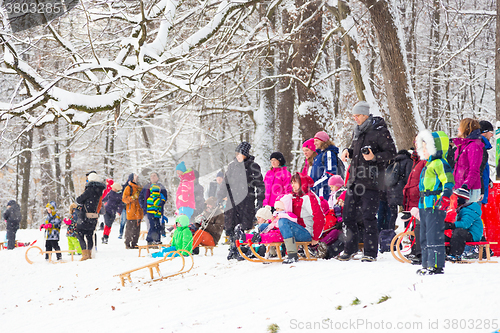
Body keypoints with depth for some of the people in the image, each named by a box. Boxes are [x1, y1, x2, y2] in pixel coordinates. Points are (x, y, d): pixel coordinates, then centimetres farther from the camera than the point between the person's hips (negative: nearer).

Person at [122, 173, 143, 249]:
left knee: (137, 229, 7)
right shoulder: (128, 188, -4)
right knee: (130, 228, -7)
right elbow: (124, 199, -12)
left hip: (138, 212, 7)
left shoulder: (138, 188, 19)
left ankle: (134, 243, 14)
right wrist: (133, 197, -21)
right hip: (131, 212, -7)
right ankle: (127, 244, -2)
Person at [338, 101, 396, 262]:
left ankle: (371, 253, 1)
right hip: (354, 179, 8)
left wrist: (375, 157, -23)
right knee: (348, 215, 9)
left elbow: (391, 152, -9)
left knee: (368, 216, -6)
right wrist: (348, 151, 6)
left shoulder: (379, 131, -8)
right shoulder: (357, 130, 15)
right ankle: (350, 249, 23)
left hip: (371, 180, -7)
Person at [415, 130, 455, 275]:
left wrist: (445, 198, -25)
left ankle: (436, 265, -8)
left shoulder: (439, 164, -10)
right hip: (424, 206, 11)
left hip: (435, 206, -11)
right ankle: (427, 264, 19)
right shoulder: (429, 165, 21)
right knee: (424, 237, 13)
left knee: (434, 236, -10)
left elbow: (449, 182, -18)